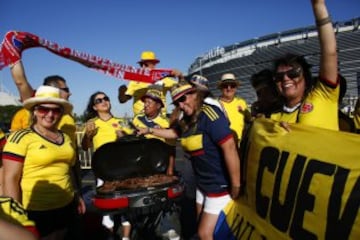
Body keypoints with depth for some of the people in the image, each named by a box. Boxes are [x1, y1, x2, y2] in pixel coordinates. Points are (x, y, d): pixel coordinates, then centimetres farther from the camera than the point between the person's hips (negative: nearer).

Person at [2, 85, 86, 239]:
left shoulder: (65, 138, 7)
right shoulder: (21, 137, -11)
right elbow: (10, 179, -14)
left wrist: (76, 196, 19)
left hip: (67, 208, 6)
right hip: (35, 213, -6)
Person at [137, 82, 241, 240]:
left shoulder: (209, 114, -23)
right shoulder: (188, 120, 5)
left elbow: (229, 148, -28)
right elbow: (174, 133, 24)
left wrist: (236, 188, -26)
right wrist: (149, 131, 21)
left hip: (220, 185, -8)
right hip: (202, 184, 9)